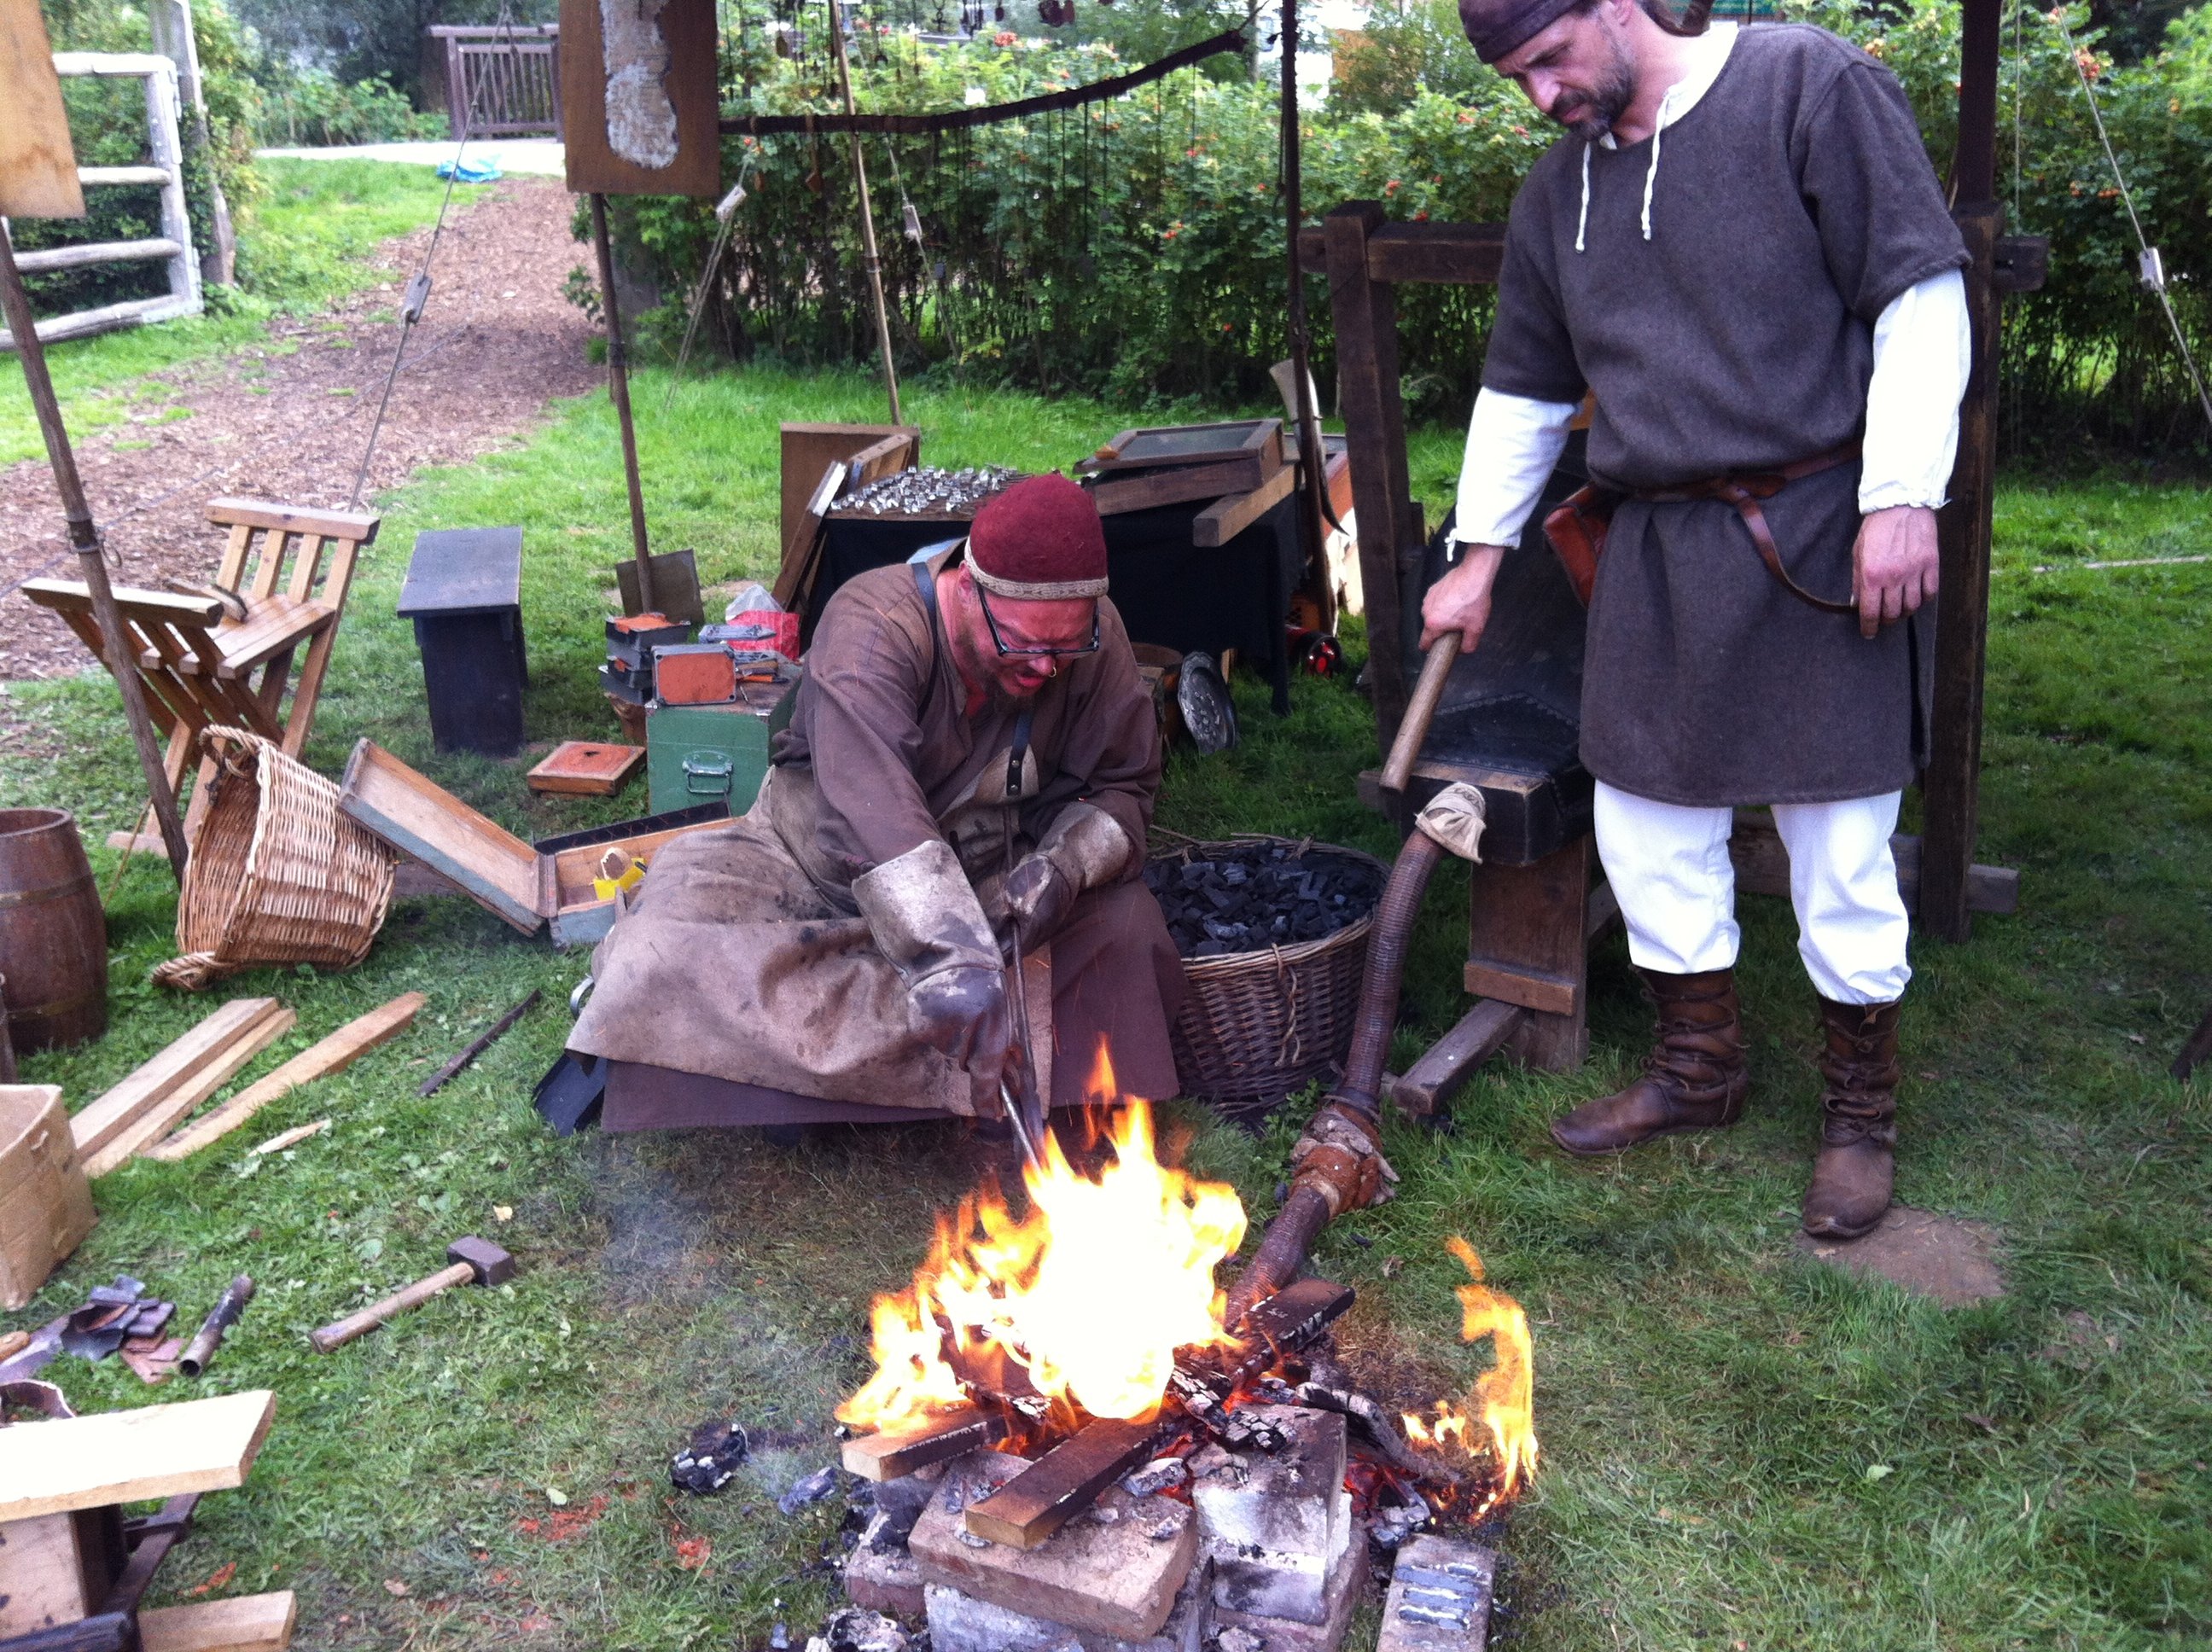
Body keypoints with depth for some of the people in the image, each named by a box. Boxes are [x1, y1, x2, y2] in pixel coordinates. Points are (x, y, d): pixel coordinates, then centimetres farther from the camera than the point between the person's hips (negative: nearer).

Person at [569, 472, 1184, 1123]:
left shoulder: (1095, 642, -14)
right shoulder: (870, 626, -29)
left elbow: (1124, 786, -3)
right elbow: (876, 807, -43)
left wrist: (1063, 869, -25)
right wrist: (954, 963, -53)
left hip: (984, 881, 3)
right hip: (818, 868, -3)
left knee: (1127, 921, -22)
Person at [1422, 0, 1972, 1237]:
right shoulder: (1561, 189, 13)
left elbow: (1923, 297, -9)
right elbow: (1523, 391, 22)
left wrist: (1903, 498, -15)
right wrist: (1480, 556, 22)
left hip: (1818, 535, -6)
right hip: (1659, 550, 6)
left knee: (1841, 846, 1)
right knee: (1648, 829, 10)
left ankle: (1862, 1110, 20)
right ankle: (1702, 1066, 30)